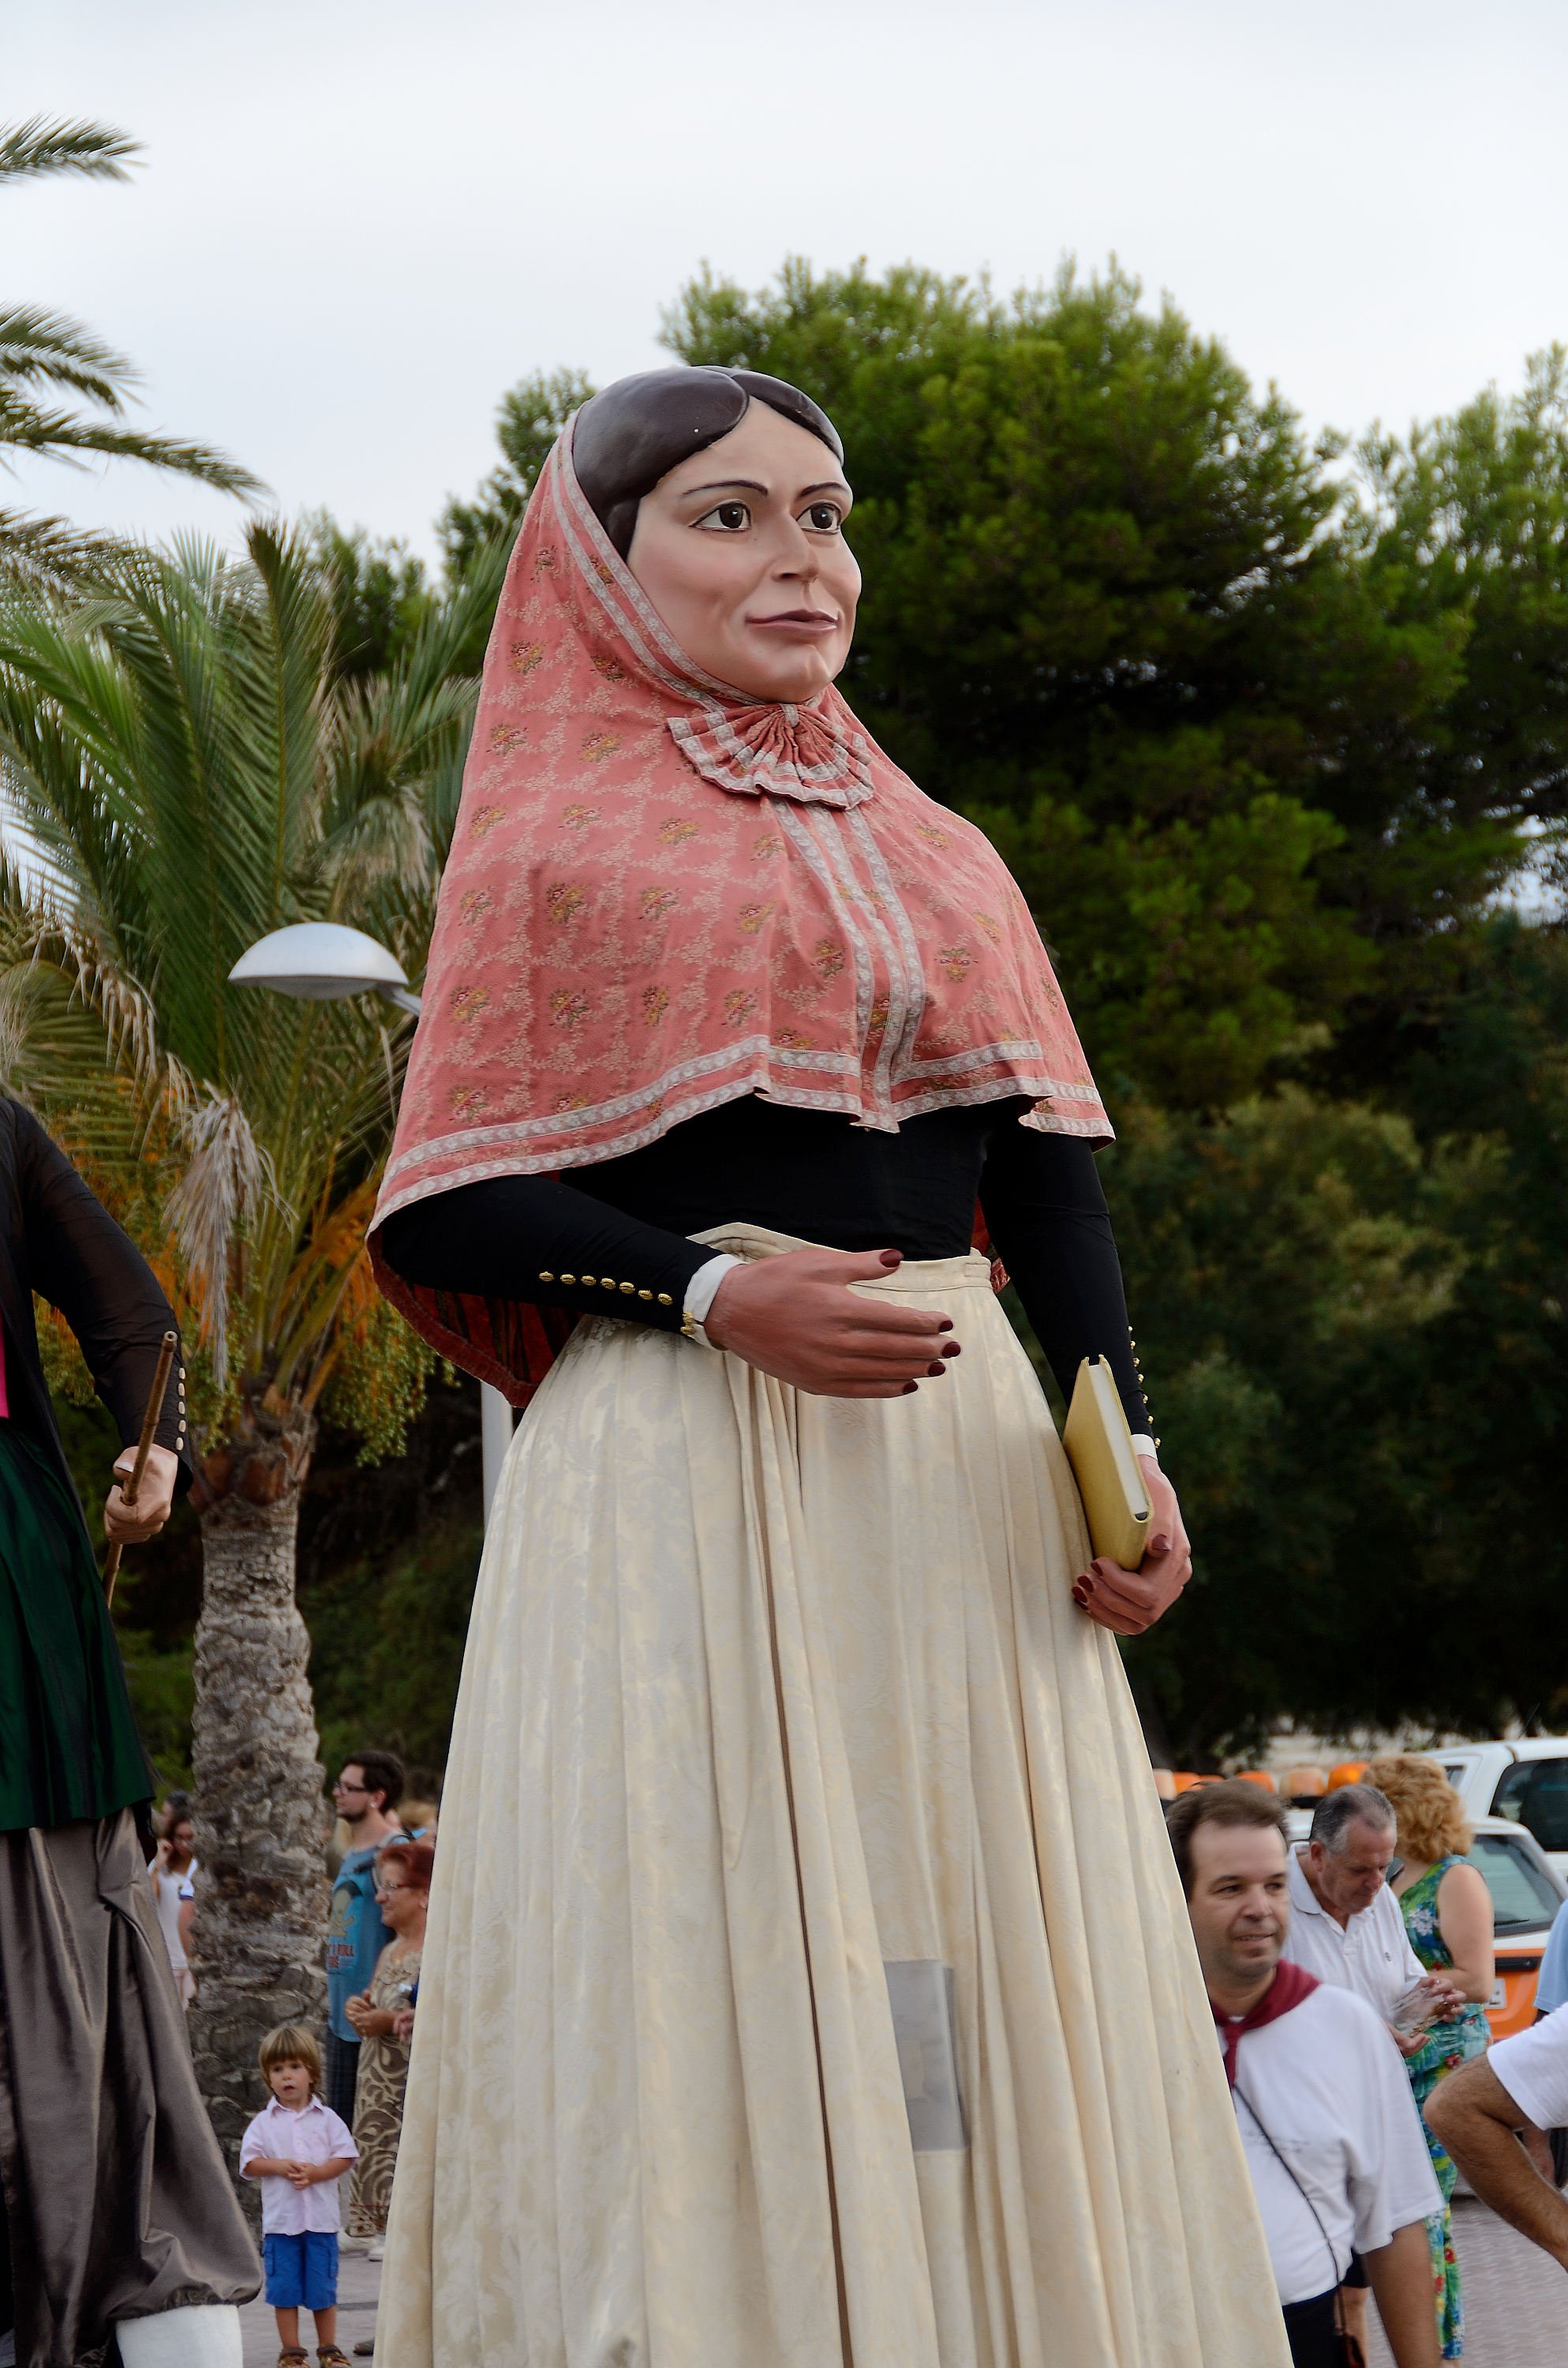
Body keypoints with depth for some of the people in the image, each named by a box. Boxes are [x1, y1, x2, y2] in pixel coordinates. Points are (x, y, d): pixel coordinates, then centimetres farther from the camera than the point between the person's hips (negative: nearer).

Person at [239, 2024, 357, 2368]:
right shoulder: (264, 2122, 3)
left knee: (323, 2287, 5)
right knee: (284, 2288, 2)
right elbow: (249, 2163, -2)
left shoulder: (326, 2118, 3)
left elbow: (344, 2157, -2)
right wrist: (280, 2166, -18)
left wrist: (315, 2173, -17)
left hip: (321, 2219, 0)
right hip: (280, 2219, 0)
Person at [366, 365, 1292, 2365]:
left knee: (985, 2001, 3)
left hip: (965, 1473, 5)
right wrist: (716, 1294, -16)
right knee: (713, 1996, -7)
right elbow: (446, 1209, -1)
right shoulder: (555, 842, 4)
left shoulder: (939, 855, 18)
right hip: (681, 1471, -5)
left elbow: (1046, 1171, 12)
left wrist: (1124, 1445, -4)